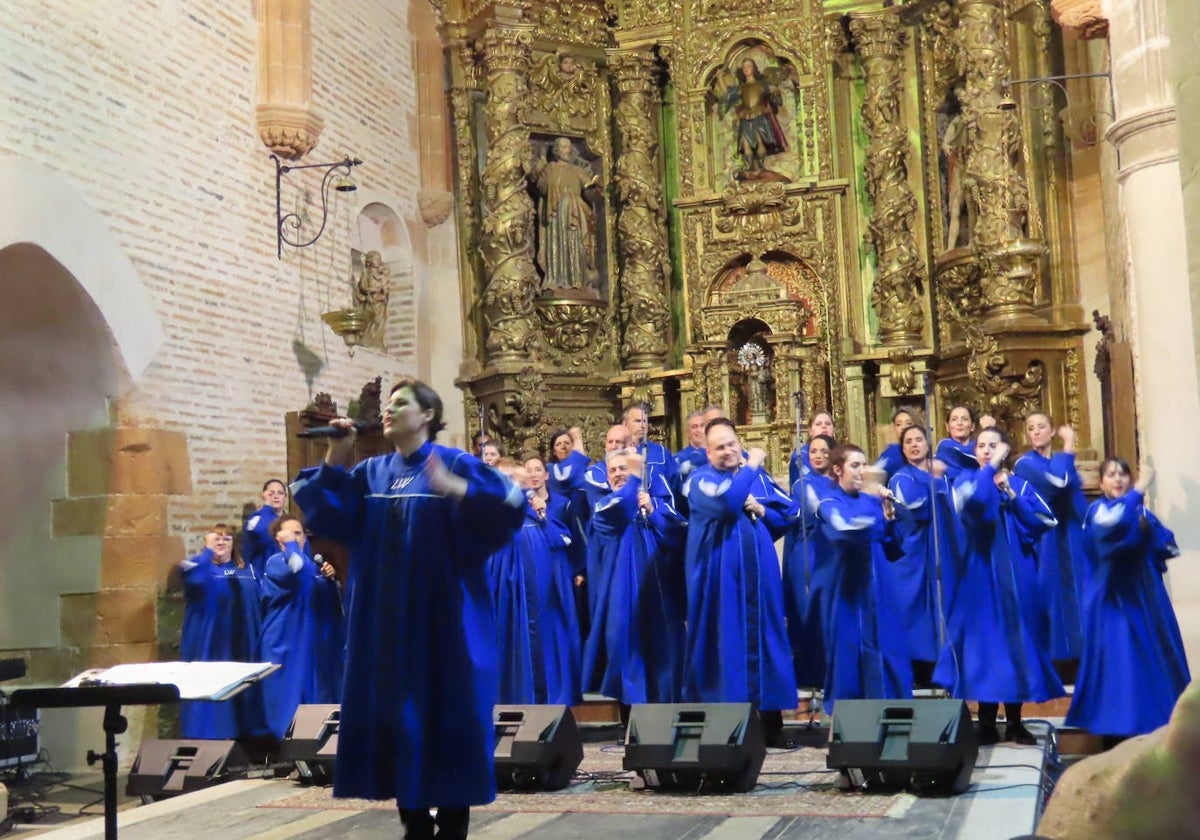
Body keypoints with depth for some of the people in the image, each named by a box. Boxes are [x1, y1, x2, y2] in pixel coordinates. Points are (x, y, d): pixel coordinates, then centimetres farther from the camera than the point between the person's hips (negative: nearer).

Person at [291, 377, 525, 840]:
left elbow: (511, 506, -19)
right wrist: (334, 462, -6)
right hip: (387, 619, 5)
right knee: (397, 713, 8)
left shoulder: (456, 465, -6)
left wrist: (457, 491, -33)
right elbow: (326, 514, 5)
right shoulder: (372, 472, 11)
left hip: (442, 618, -5)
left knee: (448, 713, -1)